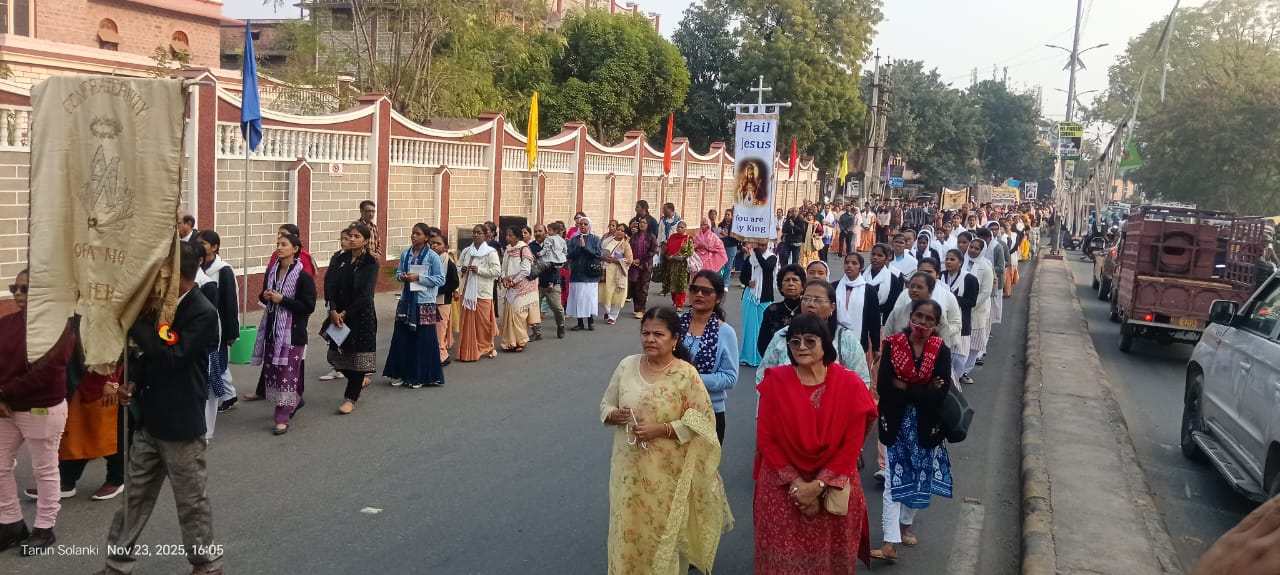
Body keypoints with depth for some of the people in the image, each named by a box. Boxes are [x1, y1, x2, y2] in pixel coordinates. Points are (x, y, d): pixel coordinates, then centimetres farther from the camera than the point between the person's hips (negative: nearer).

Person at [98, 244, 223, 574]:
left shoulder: (203, 314, -19)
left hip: (182, 425, -7)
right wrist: (133, 382, -2)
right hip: (149, 419, 7)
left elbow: (171, 358, -27)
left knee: (192, 502, 7)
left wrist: (136, 322, -24)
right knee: (135, 497, 16)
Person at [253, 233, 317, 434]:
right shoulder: (271, 272, 9)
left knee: (288, 373, -5)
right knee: (271, 370, 12)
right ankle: (294, 401, 33)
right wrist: (265, 297, -2)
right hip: (272, 328, 7)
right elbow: (263, 297, 22)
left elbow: (309, 307, -15)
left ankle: (283, 418, 1)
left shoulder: (303, 276, -11)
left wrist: (282, 300, -18)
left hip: (292, 331, -7)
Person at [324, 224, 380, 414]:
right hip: (339, 314, 5)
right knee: (338, 353, 9)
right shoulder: (341, 259, 6)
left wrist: (345, 313, -14)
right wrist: (333, 310, -16)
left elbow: (365, 293, -14)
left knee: (357, 353, -2)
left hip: (361, 315, -5)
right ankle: (361, 380, 36)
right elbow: (329, 284, -3)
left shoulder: (370, 263, -8)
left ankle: (351, 399, 6)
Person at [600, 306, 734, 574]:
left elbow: (699, 422, -10)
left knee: (665, 533, 8)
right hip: (629, 467, 4)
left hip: (667, 472, -3)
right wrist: (615, 415, -13)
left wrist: (662, 429, -21)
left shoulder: (686, 375, -12)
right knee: (630, 530, 13)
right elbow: (606, 405, 9)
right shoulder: (627, 365, 0)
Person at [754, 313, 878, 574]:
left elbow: (853, 443, -7)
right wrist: (795, 483, -12)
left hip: (834, 490, 0)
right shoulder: (775, 381, -7)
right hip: (782, 488, 0)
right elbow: (765, 439, -5)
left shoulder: (849, 384, -8)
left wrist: (819, 485, -13)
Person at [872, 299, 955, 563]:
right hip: (897, 423, -1)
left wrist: (903, 386, -17)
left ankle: (906, 523, 37)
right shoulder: (892, 345, -8)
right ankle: (891, 542, -3)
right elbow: (882, 387, -17)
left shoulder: (942, 352, -6)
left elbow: (940, 395, -16)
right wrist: (923, 391, -19)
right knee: (894, 479, -3)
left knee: (919, 477, 15)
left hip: (926, 426, 2)